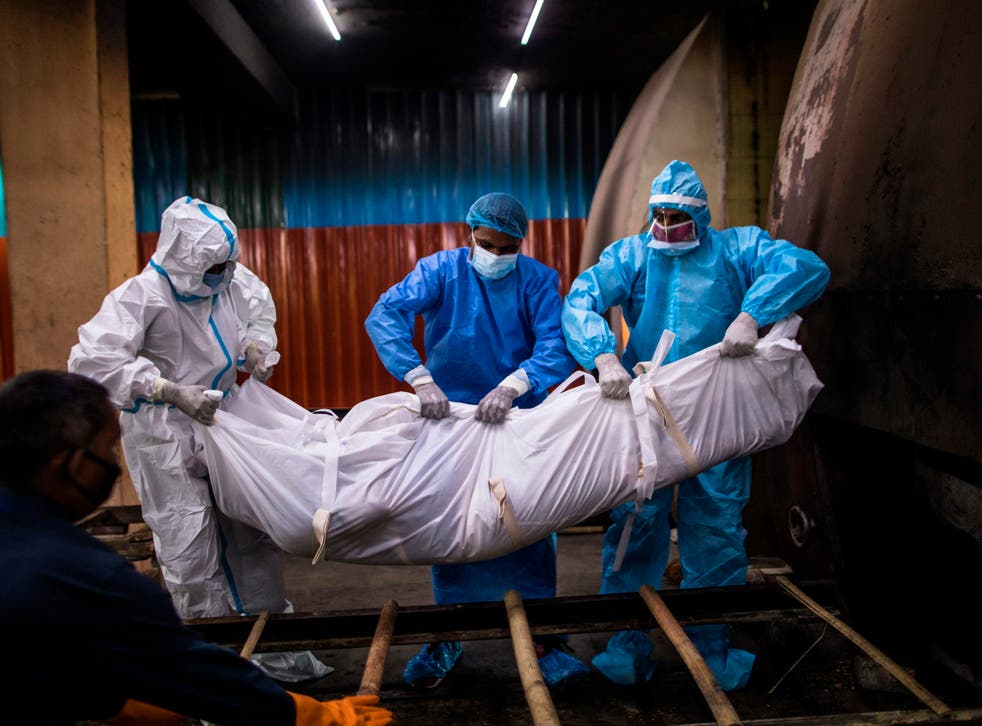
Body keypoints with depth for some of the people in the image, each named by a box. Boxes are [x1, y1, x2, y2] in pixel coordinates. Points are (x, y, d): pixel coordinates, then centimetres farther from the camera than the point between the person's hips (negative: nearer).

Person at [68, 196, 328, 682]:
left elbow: (259, 308, 18)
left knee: (253, 536, 10)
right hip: (166, 436, -6)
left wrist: (258, 343, -4)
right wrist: (172, 392, -34)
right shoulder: (144, 295, -23)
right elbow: (91, 360, -30)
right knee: (192, 552, -3)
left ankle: (273, 650, 25)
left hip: (222, 421, 6)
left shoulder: (232, 279, -4)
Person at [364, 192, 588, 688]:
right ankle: (445, 639, 27)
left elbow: (557, 346, -19)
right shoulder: (441, 270, -7)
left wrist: (511, 386, -36)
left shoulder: (539, 281, -5)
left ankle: (541, 640, 20)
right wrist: (421, 380, -34)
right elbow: (383, 316, -22)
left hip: (520, 422, 0)